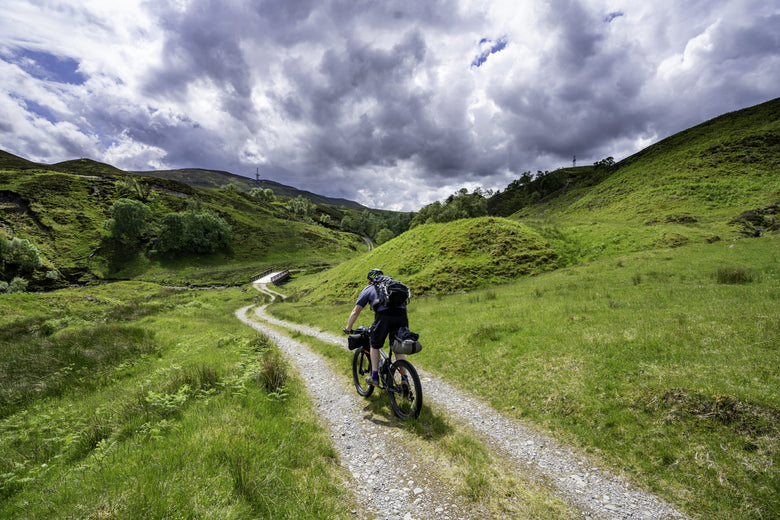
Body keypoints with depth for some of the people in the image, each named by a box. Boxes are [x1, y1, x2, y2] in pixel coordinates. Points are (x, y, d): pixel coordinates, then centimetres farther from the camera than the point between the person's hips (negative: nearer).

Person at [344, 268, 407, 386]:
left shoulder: (368, 289, 22)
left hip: (384, 315, -3)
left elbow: (355, 312, 20)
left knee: (374, 345, 20)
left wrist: (348, 329, 32)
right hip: (401, 315, 4)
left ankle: (374, 377, 24)